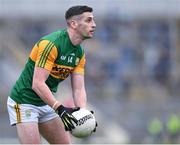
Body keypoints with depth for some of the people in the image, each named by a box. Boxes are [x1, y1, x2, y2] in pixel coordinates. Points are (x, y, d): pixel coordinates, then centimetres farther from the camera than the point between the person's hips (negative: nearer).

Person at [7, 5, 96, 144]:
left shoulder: (79, 53, 2)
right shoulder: (51, 44, -24)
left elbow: (79, 89, -1)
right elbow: (37, 84, -29)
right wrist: (59, 108, -37)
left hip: (46, 103, 9)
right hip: (24, 102, -9)